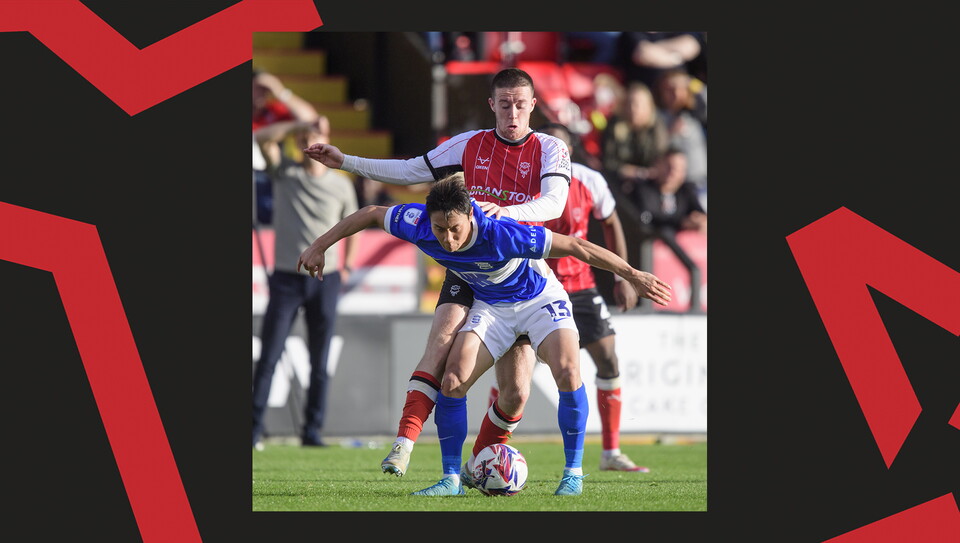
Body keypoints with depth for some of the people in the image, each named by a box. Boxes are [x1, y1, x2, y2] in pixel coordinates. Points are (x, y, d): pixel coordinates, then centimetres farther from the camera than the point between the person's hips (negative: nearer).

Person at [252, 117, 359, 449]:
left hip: (325, 279, 1)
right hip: (286, 278, -1)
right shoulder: (285, 172, 3)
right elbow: (263, 137, -13)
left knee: (320, 364, 3)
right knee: (268, 358, -7)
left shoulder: (341, 185, 7)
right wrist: (302, 124, -19)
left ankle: (312, 431, 8)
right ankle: (254, 428, -6)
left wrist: (347, 266, 15)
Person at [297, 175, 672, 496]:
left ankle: (573, 473, -9)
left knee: (567, 372, -25)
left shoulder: (501, 235, -39)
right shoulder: (419, 225, -27)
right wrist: (320, 247, -2)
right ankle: (452, 478, 1)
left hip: (539, 298, -4)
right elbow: (370, 214, -6)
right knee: (453, 380, -14)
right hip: (490, 306, 4)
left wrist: (633, 275, -28)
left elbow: (577, 247, -32)